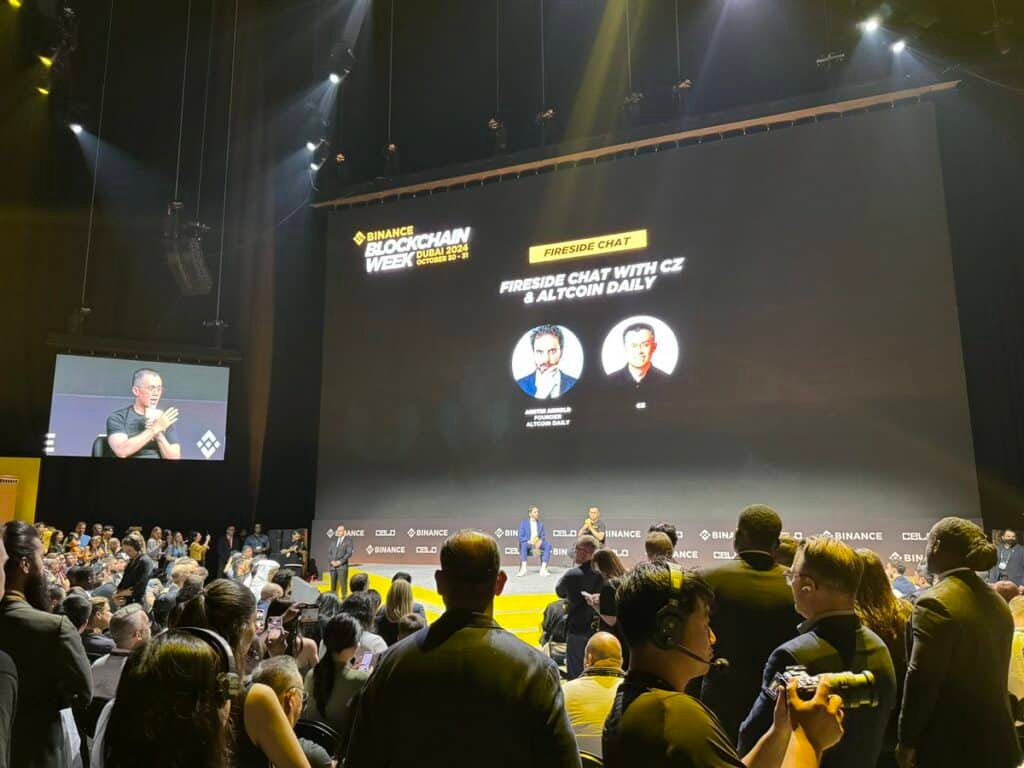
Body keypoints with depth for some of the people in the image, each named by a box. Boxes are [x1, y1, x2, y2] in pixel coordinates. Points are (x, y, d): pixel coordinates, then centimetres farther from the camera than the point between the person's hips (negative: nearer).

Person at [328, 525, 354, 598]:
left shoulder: (348, 540, -1)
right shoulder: (334, 540, 15)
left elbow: (349, 553, -8)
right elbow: (329, 552, 12)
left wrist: (340, 562, -14)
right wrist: (332, 561, -4)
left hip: (342, 566, -5)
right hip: (333, 566, 5)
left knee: (343, 584, -6)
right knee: (333, 584, 5)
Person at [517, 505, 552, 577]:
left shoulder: (541, 524, 16)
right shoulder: (524, 523, 5)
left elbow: (543, 536, 9)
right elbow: (521, 538, -3)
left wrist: (540, 541, -16)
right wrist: (530, 542, -21)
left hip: (538, 545, 3)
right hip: (527, 544, -3)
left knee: (548, 544, -27)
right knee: (523, 544, -37)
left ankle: (543, 569, -32)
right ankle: (523, 568, -43)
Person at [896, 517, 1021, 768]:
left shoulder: (935, 604, -19)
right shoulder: (997, 602, 8)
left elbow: (921, 680, -20)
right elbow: (994, 671, 13)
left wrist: (907, 741, -10)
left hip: (949, 747, -8)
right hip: (997, 740, 8)